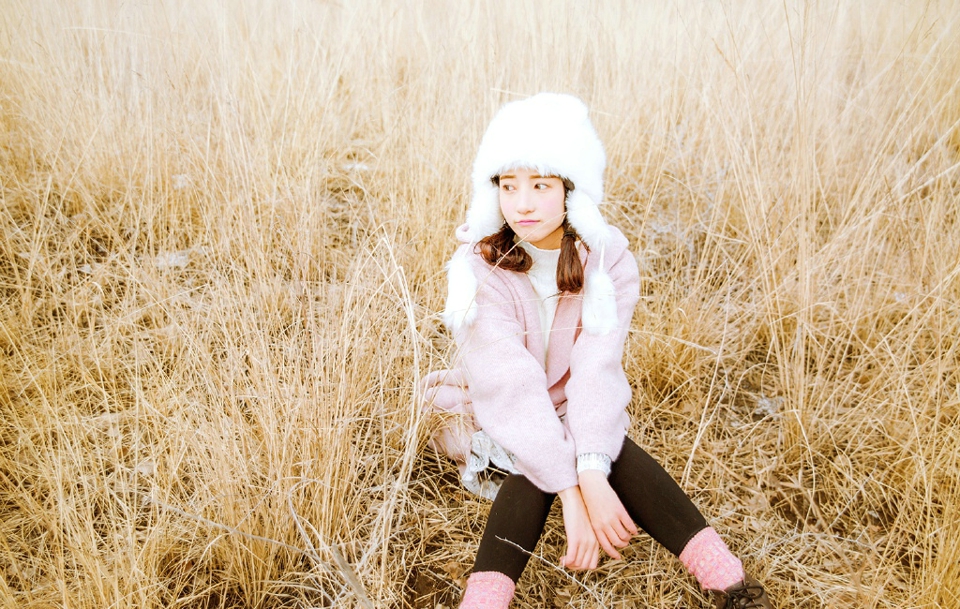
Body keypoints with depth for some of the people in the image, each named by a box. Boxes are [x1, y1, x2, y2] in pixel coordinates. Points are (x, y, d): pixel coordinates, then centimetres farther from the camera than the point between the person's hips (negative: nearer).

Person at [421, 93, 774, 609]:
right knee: (539, 465, -33)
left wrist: (590, 472, -38)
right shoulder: (479, 269, -19)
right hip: (495, 421, -1)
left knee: (610, 447, -30)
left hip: (575, 414, 2)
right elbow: (511, 384, -27)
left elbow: (596, 370, -23)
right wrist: (571, 493, -36)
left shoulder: (607, 259, -12)